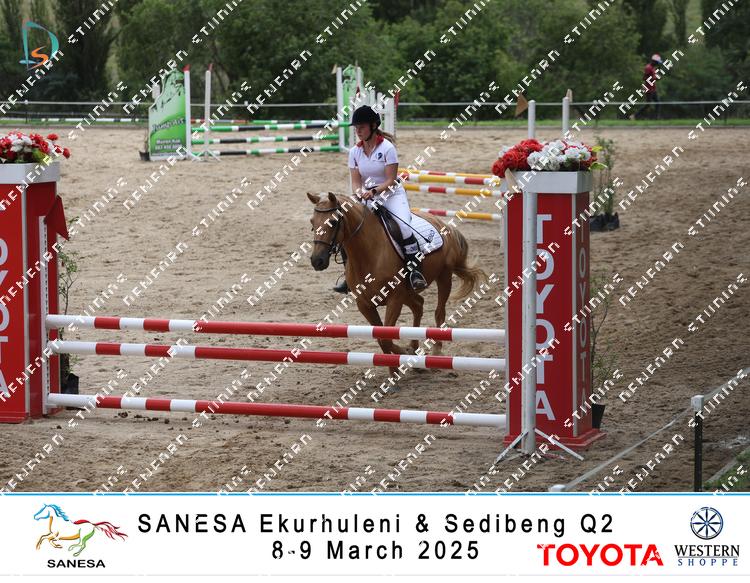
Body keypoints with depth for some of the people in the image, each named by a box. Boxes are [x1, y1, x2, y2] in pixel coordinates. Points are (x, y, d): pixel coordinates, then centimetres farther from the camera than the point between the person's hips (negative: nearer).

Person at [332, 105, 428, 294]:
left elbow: (391, 180, -15)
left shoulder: (387, 147, -12)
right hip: (368, 199, 5)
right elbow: (356, 182, 0)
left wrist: (374, 191, -30)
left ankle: (415, 271, -27)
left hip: (392, 195, -5)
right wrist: (360, 193, -22)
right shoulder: (355, 152, 3)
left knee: (403, 227, -32)